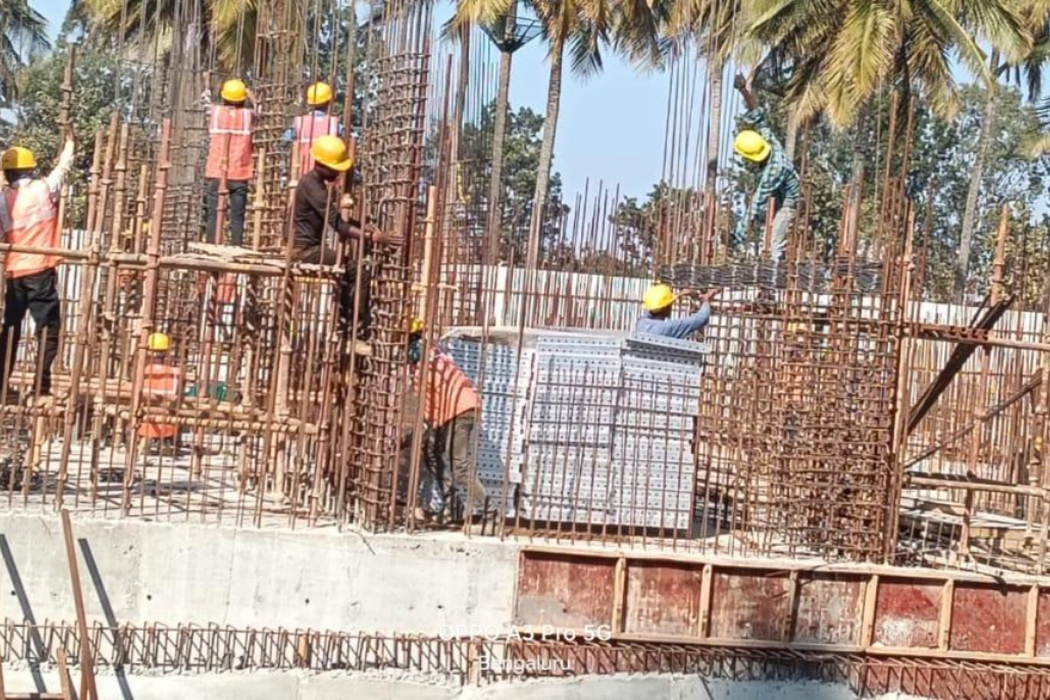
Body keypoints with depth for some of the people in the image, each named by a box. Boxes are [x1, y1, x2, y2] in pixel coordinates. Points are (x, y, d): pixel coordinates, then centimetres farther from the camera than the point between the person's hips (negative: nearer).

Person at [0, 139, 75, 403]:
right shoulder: (44, 189, -3)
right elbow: (64, 167, 11)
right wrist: (69, 143, 28)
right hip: (41, 271, -4)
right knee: (49, 329, -1)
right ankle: (42, 386, -6)